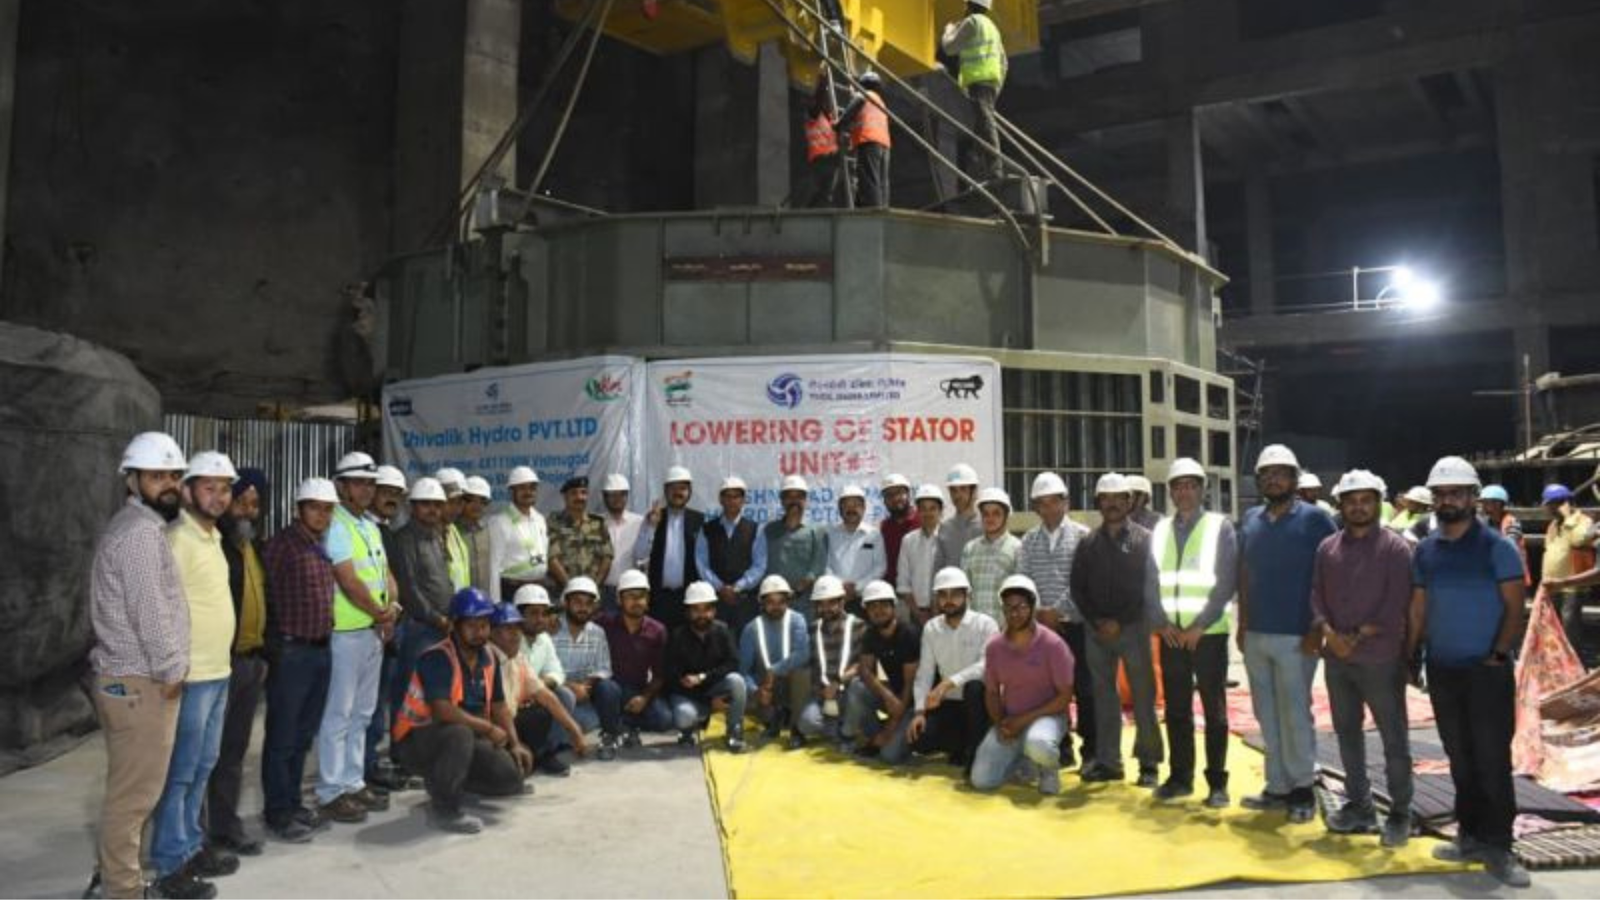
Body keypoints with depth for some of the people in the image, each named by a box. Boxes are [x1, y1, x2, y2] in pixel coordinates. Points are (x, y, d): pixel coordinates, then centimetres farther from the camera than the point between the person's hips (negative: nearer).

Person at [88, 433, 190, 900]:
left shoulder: (141, 526, 17)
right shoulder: (139, 531, -16)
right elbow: (149, 611, -21)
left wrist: (167, 669, 14)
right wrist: (171, 670, -11)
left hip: (128, 676, 10)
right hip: (140, 681, -10)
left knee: (129, 789, 17)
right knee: (134, 792, -2)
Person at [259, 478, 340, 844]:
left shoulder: (324, 547, 12)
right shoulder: (283, 543, -11)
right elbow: (270, 593, -11)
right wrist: (280, 640, -7)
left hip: (321, 649, 8)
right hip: (291, 650, -7)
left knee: (304, 736, 16)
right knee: (282, 737, 2)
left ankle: (293, 802, 26)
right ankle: (277, 812, 12)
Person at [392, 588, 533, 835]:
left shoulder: (488, 658, 3)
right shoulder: (437, 658, -22)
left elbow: (499, 705, 10)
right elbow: (443, 712, -32)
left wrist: (515, 744, -1)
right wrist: (489, 728, -21)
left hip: (463, 738, 8)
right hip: (417, 739, -8)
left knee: (512, 774, -9)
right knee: (461, 734, -39)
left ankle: (441, 781, 15)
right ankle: (443, 809, -20)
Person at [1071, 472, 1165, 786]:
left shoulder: (1143, 540, -1)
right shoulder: (1088, 543, 9)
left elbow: (1149, 587, -6)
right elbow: (1078, 588, 9)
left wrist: (1120, 622, -11)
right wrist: (1096, 620, -4)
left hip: (1133, 628, -3)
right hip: (1097, 630, 3)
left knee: (1142, 696, 0)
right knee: (1104, 695, 7)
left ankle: (1148, 762, 10)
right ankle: (1107, 760, 15)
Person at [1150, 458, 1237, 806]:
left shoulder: (1220, 527, -3)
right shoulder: (1159, 530, 8)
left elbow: (1226, 582, -8)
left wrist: (1199, 626, -13)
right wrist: (1162, 623, -6)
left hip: (1209, 633, -3)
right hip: (1170, 634, 4)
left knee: (1214, 710, 4)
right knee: (1175, 709, 9)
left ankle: (1217, 782, 13)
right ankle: (1180, 777, 20)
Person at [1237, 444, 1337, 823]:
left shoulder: (1314, 519, -5)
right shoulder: (1250, 520, 9)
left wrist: (1317, 629, -11)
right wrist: (1242, 624, 9)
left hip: (1295, 637, -5)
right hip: (1255, 635, 5)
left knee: (1295, 715, 2)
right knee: (1267, 715, 10)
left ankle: (1302, 788, 15)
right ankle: (1278, 786, 20)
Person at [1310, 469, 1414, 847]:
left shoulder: (1395, 548, -5)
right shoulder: (1327, 548, 8)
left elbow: (1396, 604, -11)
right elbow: (1316, 595, 6)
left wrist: (1358, 637, -14)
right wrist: (1329, 632, -10)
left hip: (1381, 658, -5)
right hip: (1336, 658, 5)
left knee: (1393, 737, 3)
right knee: (1347, 732, 13)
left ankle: (1399, 813, 14)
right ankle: (1358, 805, 25)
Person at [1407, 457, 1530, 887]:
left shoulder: (1496, 547, -6)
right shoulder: (1425, 551, 7)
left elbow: (1515, 608, -7)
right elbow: (1417, 610, 10)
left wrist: (1498, 656, -14)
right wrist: (1409, 657, 6)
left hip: (1487, 671, -4)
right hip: (1441, 670, 4)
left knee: (1492, 759, -2)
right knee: (1460, 758, 12)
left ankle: (1498, 847, 7)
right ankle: (1471, 836, 21)